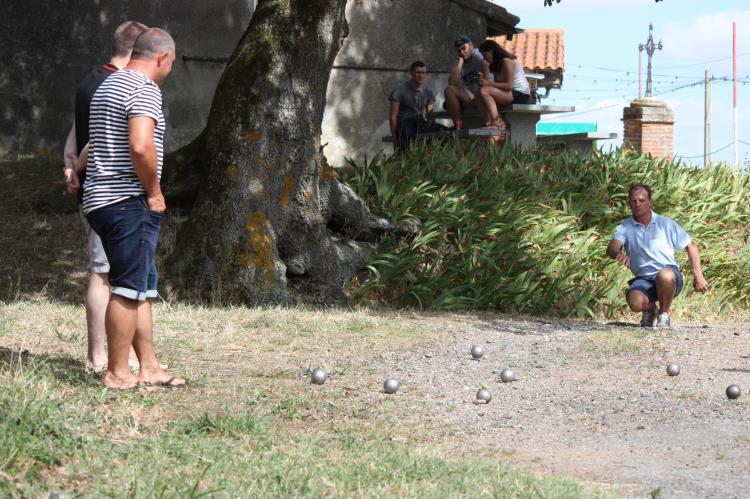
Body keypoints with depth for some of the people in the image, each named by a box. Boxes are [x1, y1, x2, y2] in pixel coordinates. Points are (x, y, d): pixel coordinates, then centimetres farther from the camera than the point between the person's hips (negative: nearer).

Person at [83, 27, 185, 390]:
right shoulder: (145, 90, -12)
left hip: (102, 201, 10)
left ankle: (149, 368, 15)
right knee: (129, 289, -7)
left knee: (142, 288, 13)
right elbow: (141, 146, -26)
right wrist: (154, 192, -14)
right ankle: (117, 373, -4)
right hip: (129, 202, -10)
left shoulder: (109, 86, 20)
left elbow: (95, 147, 28)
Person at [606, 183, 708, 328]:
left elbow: (691, 247, 11)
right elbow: (611, 249, -14)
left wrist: (698, 276, 3)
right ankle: (650, 309, 7)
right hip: (643, 279, 1)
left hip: (670, 277, -1)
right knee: (635, 303, -33)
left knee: (664, 275, -39)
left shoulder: (666, 224, 5)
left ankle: (664, 313, -9)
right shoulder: (624, 228, 5)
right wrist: (619, 254, -39)